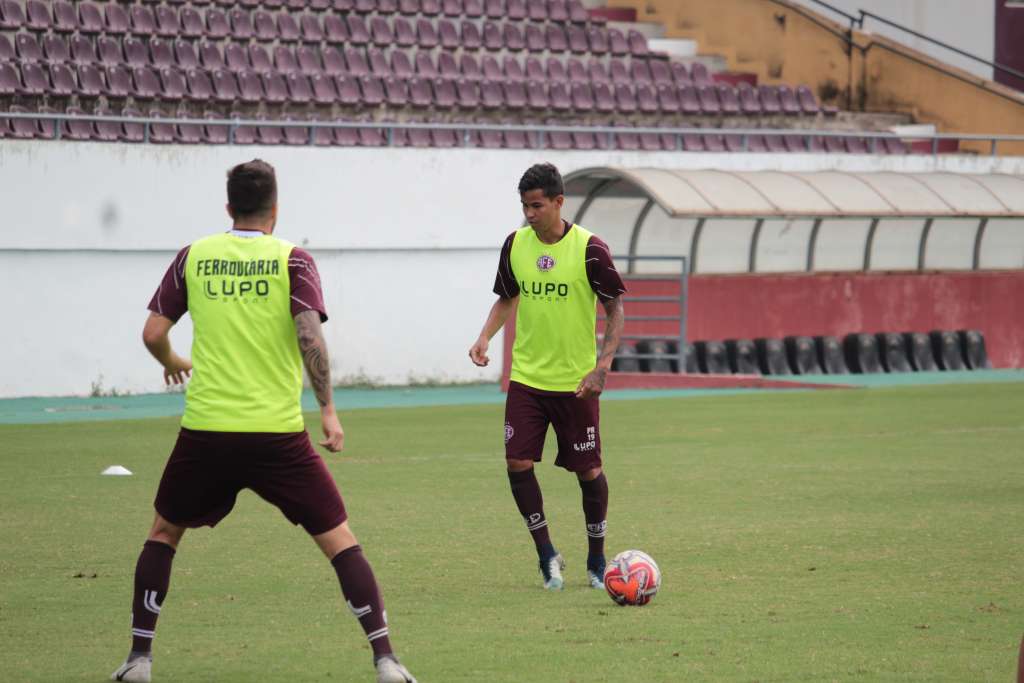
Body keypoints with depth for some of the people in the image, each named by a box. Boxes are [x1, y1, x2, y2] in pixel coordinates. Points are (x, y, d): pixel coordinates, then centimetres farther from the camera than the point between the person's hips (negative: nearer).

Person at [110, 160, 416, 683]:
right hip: (277, 433, -2)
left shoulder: (194, 257, 6)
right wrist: (328, 410, -7)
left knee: (164, 531, 22)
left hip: (206, 429, 2)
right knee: (339, 540, 6)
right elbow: (310, 334, -13)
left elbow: (153, 333, 6)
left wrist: (172, 362, 28)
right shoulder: (291, 260, 0)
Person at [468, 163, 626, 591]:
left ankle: (597, 561, 22)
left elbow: (615, 309, -7)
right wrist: (484, 338, -2)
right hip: (526, 377, 3)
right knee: (517, 463, -8)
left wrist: (603, 365, -18)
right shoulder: (515, 245, 1)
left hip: (576, 382, -3)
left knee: (588, 471, 4)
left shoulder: (589, 249, -12)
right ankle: (546, 555, 7)